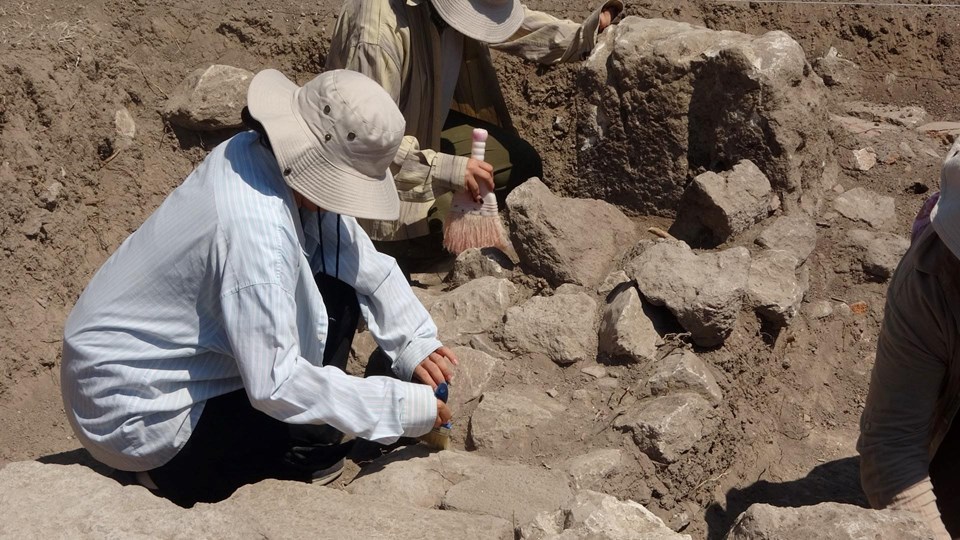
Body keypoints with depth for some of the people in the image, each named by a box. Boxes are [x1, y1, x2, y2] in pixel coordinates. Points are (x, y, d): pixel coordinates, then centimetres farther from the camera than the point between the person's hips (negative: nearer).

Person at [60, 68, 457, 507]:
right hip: (132, 411, -9)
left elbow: (363, 261, 0)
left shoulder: (263, 155, -8)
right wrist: (403, 408, -28)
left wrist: (416, 343, -9)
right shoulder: (255, 231, -35)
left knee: (337, 290, 1)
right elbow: (276, 385, -34)